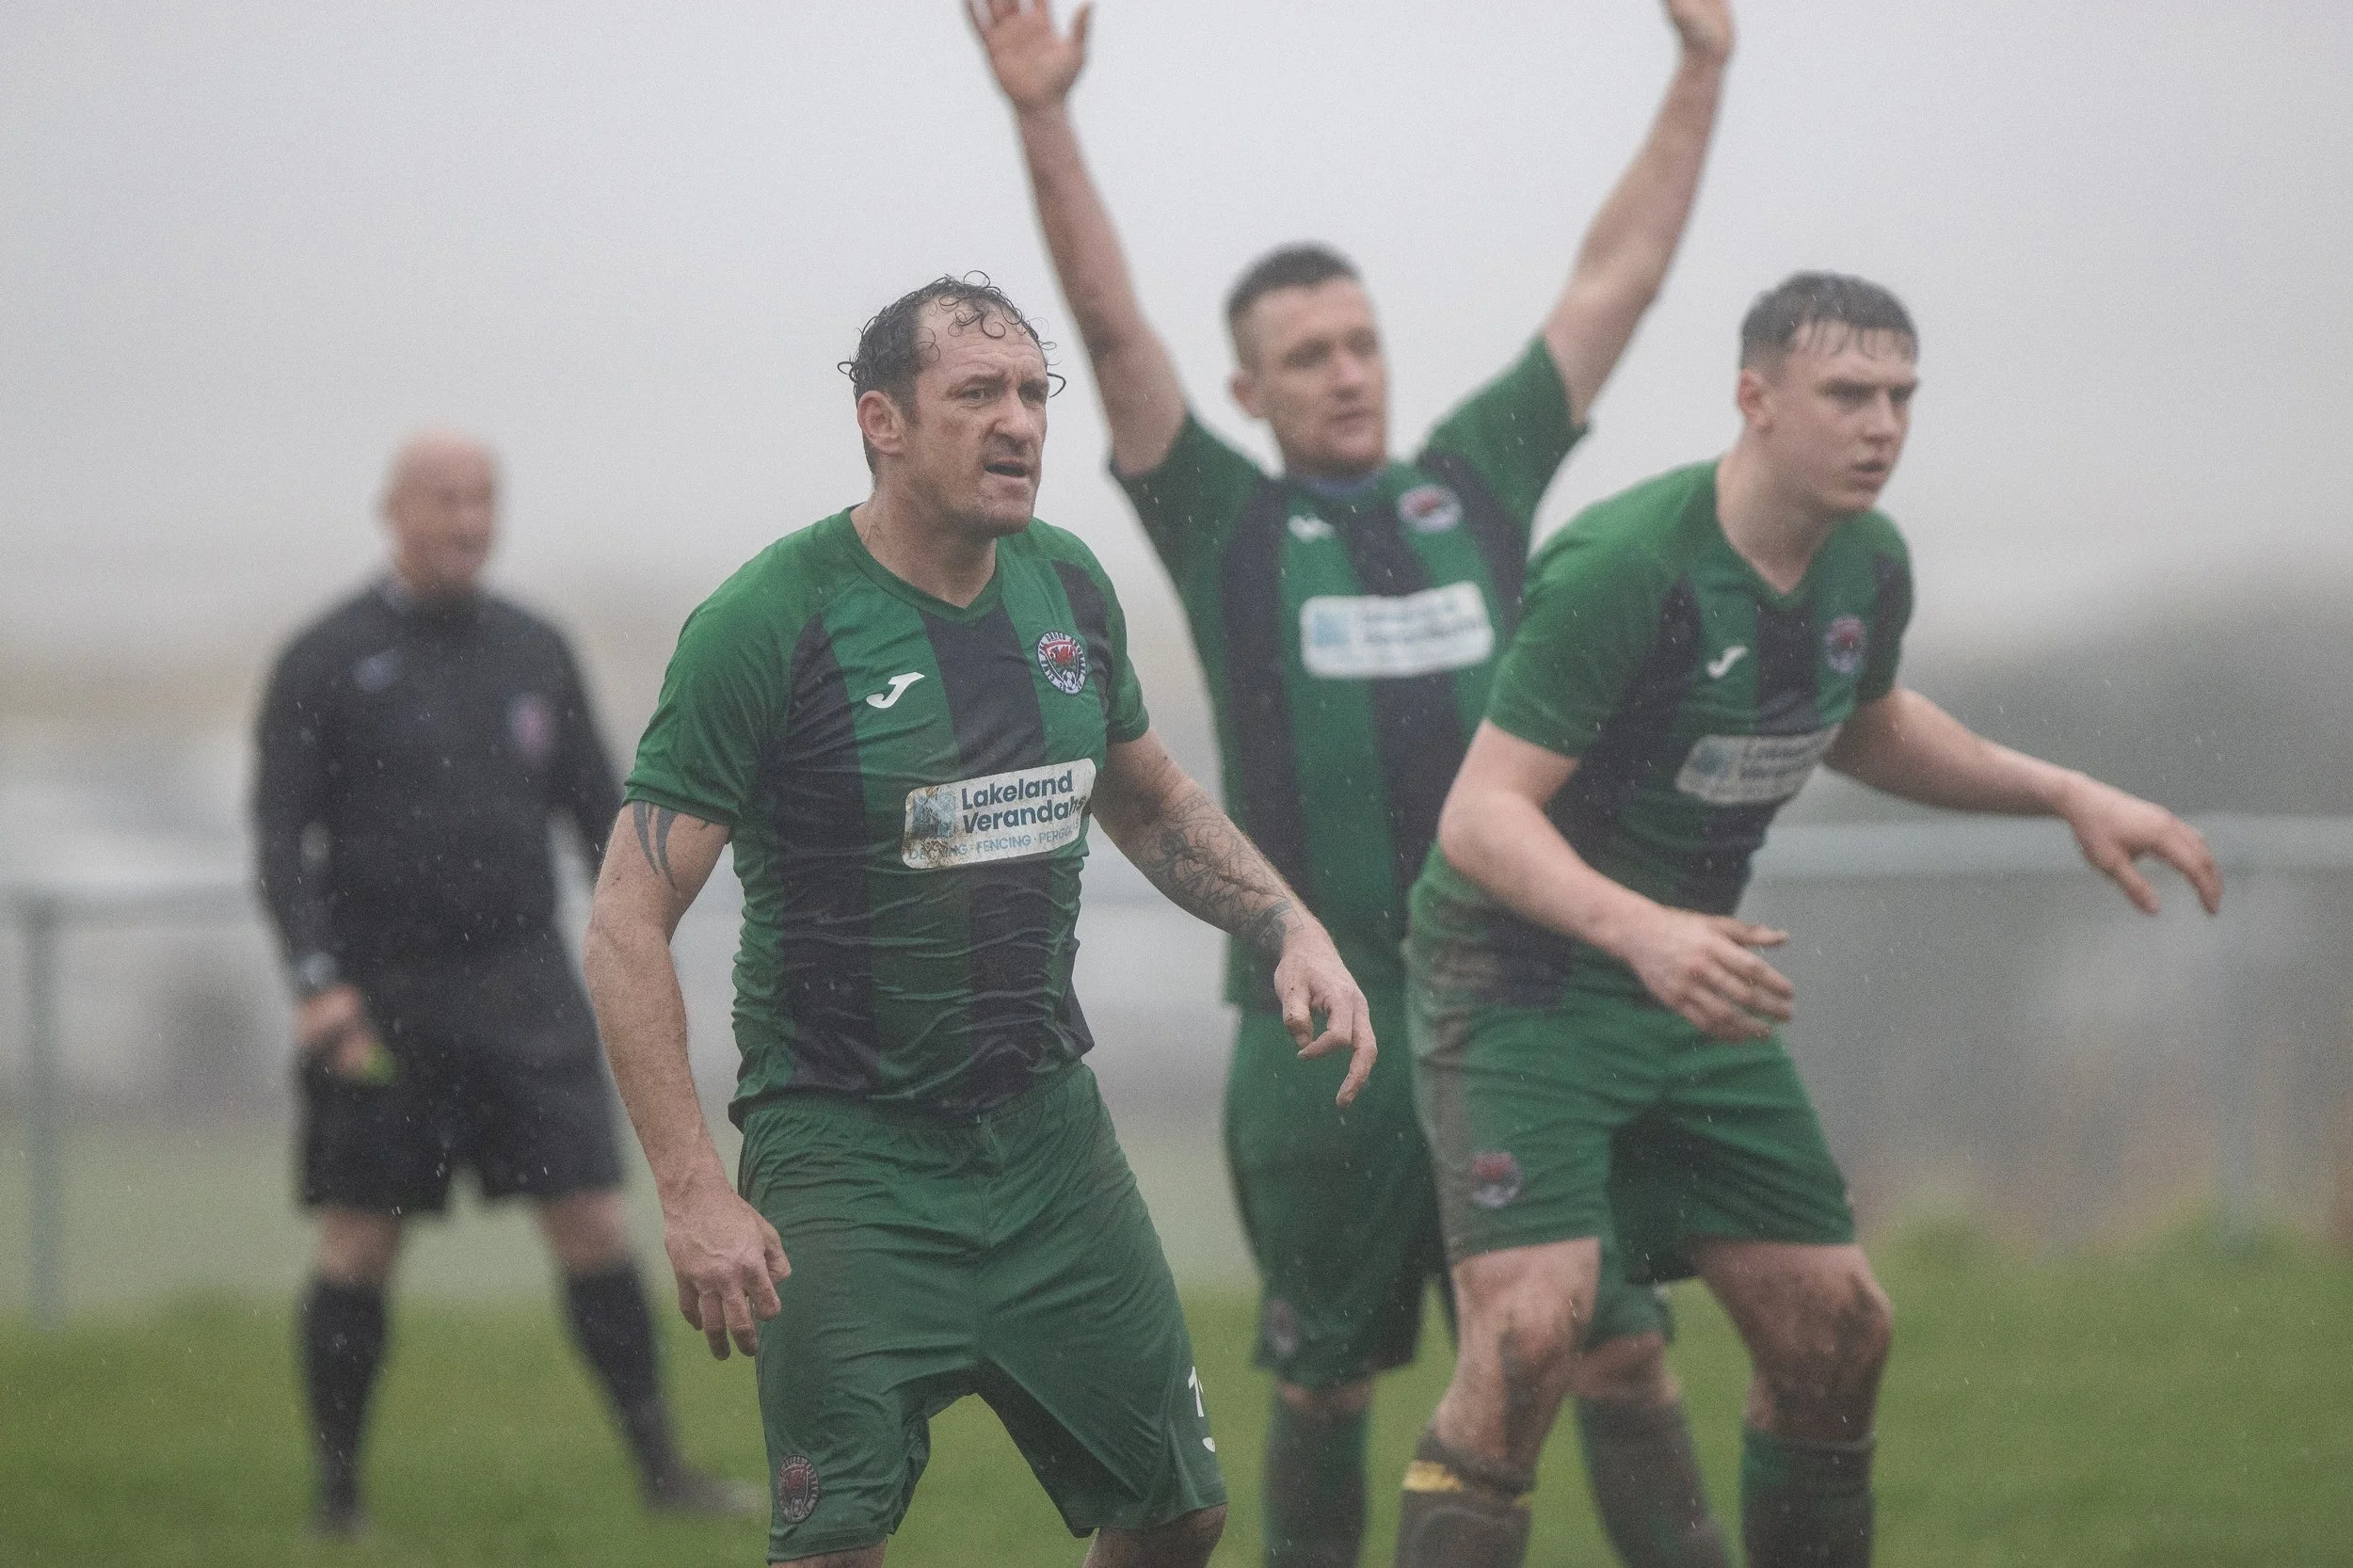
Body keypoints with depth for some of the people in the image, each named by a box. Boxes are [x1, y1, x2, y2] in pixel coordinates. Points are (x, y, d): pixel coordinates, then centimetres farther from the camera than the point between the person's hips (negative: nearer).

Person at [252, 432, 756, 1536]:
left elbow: (600, 811, 16)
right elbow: (281, 833, -5)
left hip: (523, 989, 3)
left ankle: (660, 1467, 1)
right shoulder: (325, 662, -1)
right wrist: (317, 978, -16)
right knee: (358, 1249, 0)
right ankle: (337, 1493, 10)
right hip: (382, 999, -3)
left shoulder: (534, 652, 10)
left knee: (593, 1225, -4)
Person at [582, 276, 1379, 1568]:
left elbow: (1151, 806, 24)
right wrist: (692, 1193, -21)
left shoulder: (1067, 590, 4)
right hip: (845, 1149, -6)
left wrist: (1293, 930, 7)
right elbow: (628, 925, -14)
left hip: (1046, 1124, 6)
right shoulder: (771, 623, -14)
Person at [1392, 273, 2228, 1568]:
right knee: (1531, 1326, -24)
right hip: (1520, 982, -8)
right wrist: (1639, 927, -44)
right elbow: (1481, 815, -28)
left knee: (1834, 1330, 6)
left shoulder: (1867, 569, 1)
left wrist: (2068, 795, 15)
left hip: (1689, 978, 8)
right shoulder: (1624, 568, -25)